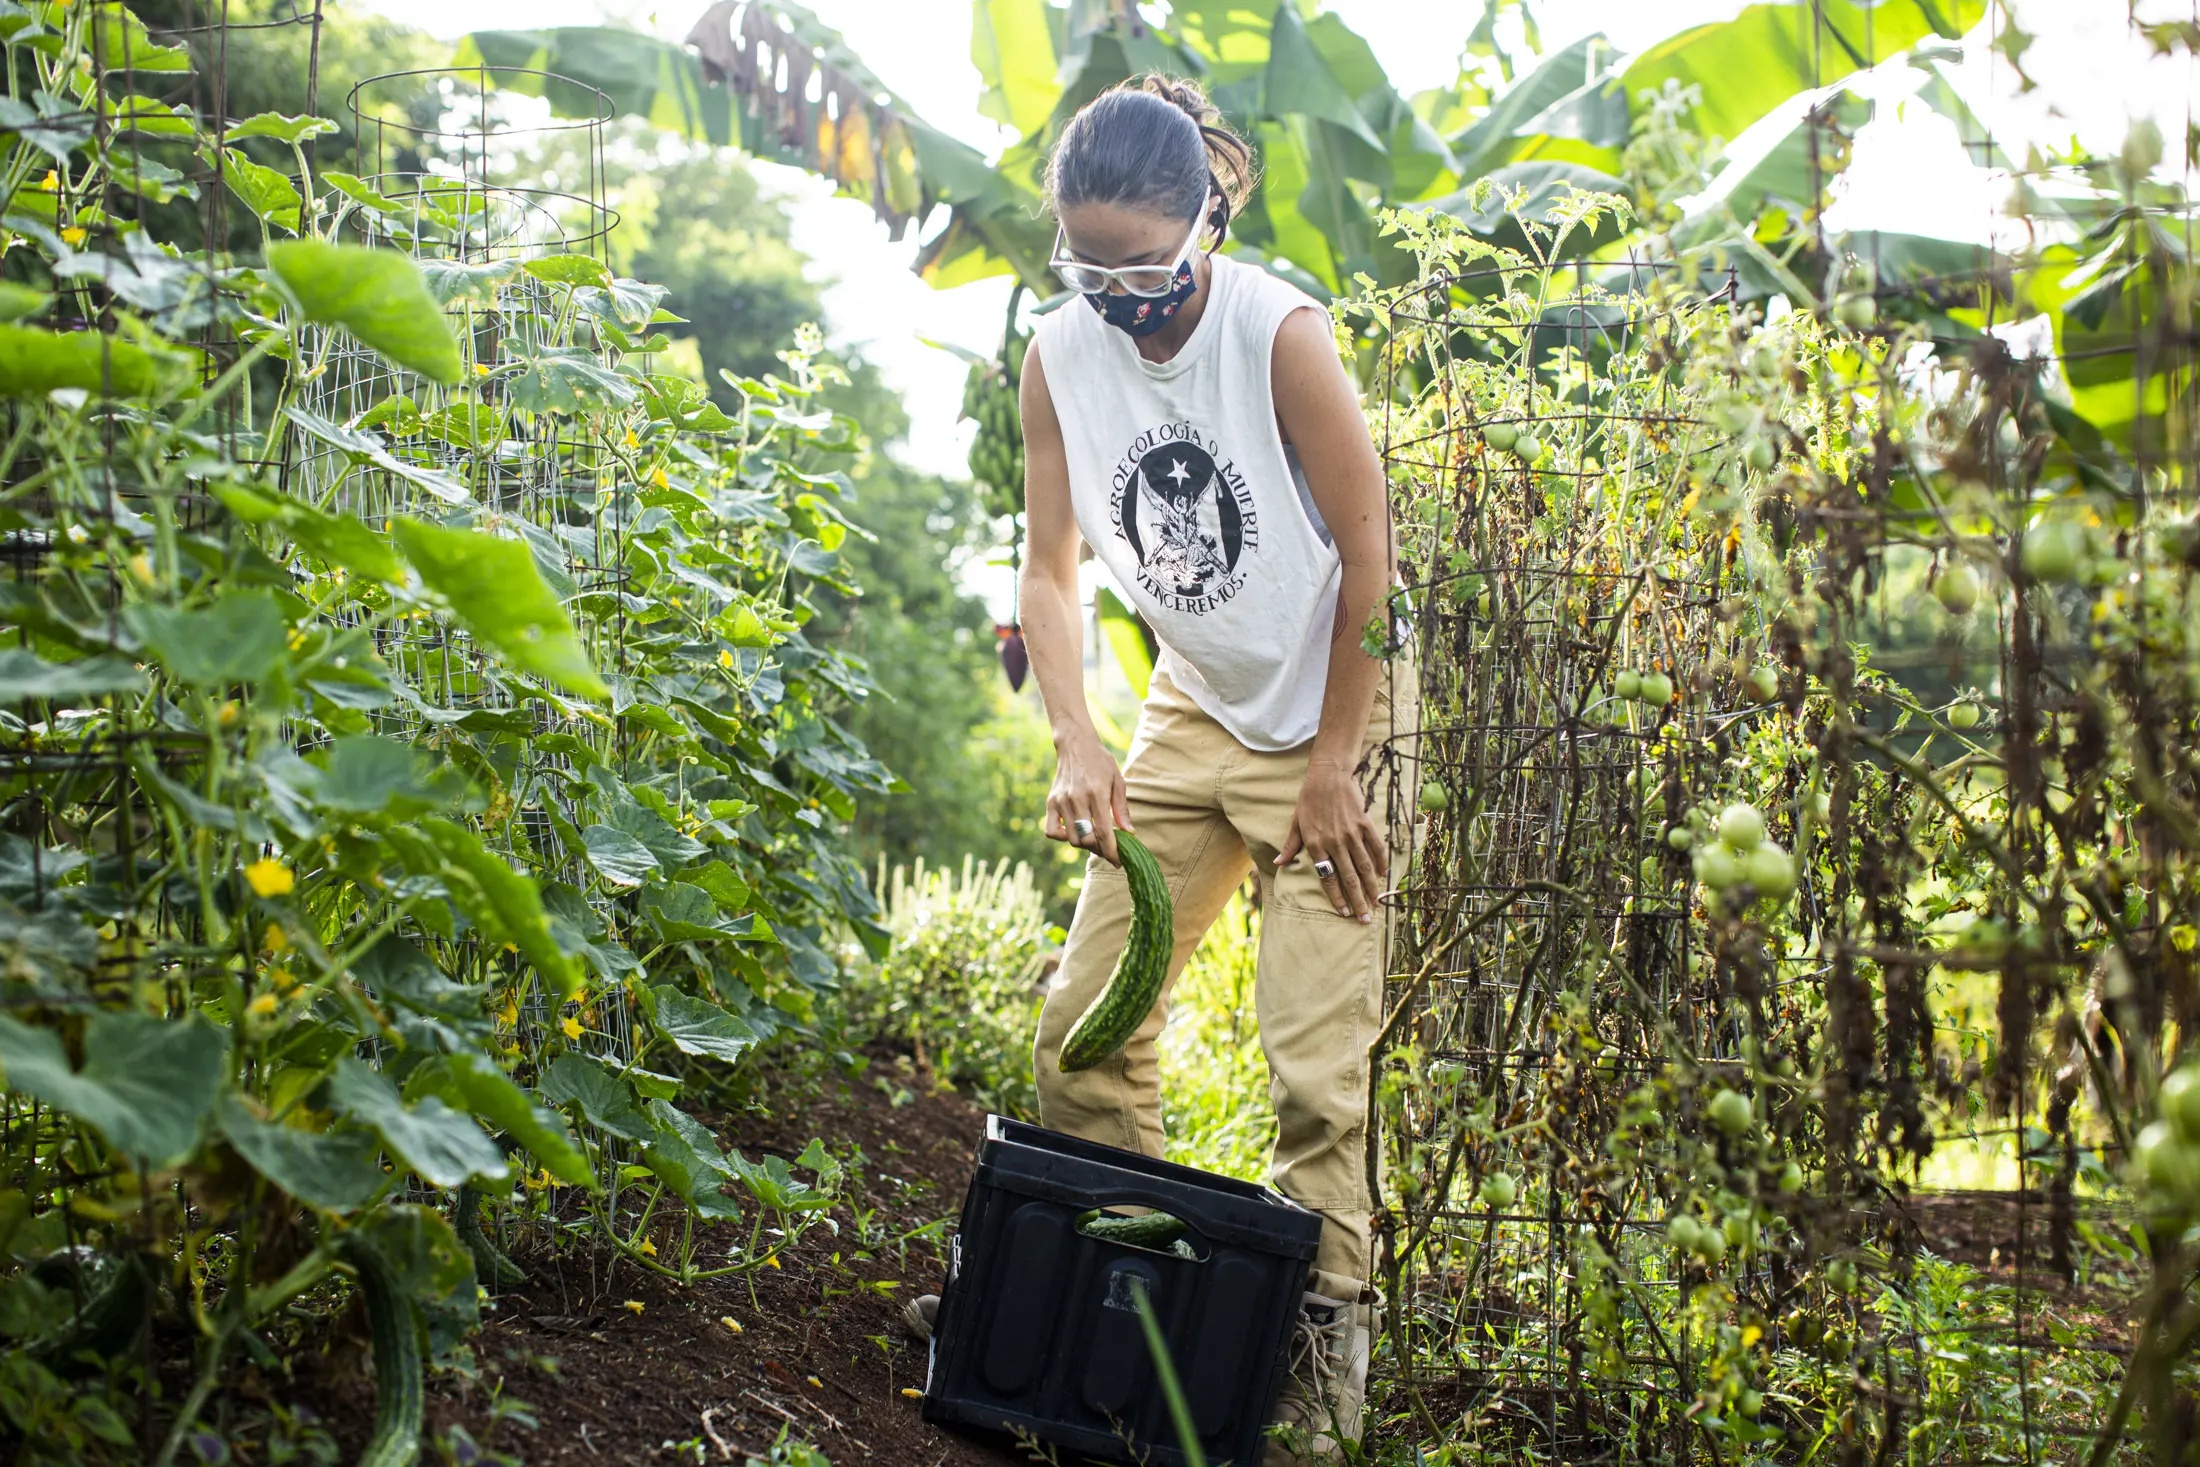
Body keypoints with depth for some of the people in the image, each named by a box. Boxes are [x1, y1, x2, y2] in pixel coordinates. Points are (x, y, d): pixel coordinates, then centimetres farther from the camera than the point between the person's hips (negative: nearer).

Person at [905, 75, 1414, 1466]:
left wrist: (1334, 768, -14)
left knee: (1315, 1056, -8)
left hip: (1334, 714, -5)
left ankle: (1328, 1333, 8)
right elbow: (1052, 571, -3)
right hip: (1195, 710, 5)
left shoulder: (1281, 333, -21)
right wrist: (1078, 748, -18)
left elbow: (1368, 555, -17)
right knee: (1086, 1023, 2)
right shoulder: (1061, 357, -6)